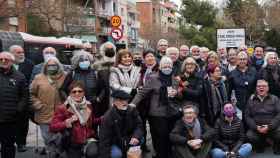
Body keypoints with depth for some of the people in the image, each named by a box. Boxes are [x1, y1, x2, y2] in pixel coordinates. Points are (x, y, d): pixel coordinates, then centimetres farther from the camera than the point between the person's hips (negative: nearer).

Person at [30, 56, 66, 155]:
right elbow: (31, 94, 5)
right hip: (44, 115, 0)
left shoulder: (64, 77, 1)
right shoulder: (39, 78, 1)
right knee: (47, 138, 11)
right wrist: (38, 105, -3)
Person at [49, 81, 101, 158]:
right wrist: (67, 122, -28)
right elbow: (52, 127, -13)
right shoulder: (63, 108, -7)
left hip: (88, 140, 1)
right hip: (73, 144, 0)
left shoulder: (88, 106, 4)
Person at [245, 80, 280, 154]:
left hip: (273, 127, -1)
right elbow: (247, 116, 3)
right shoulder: (251, 100, 8)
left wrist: (269, 127, -17)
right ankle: (260, 145, 8)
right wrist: (256, 127, -13)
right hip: (256, 128, 1)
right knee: (249, 135, -29)